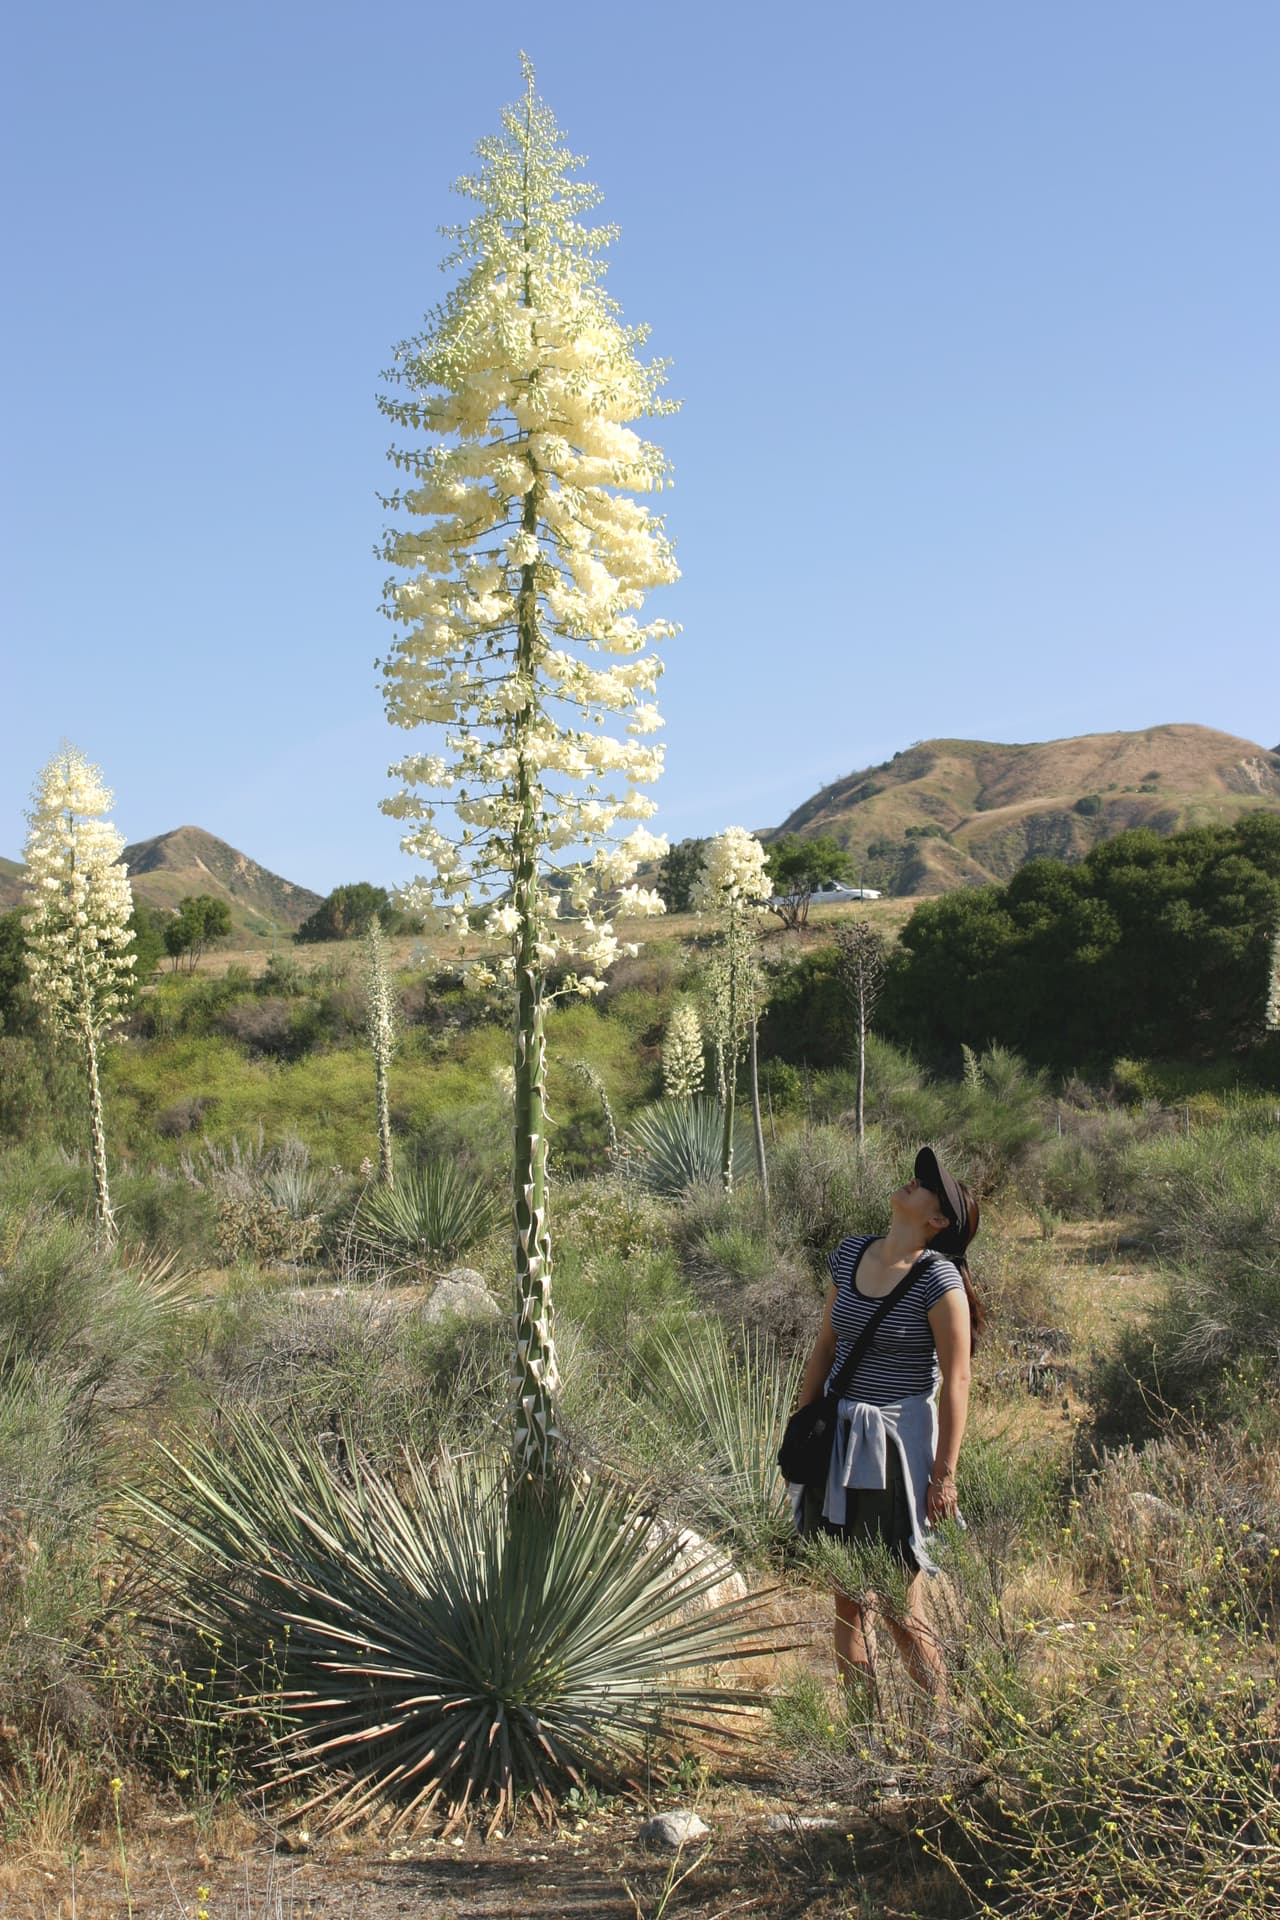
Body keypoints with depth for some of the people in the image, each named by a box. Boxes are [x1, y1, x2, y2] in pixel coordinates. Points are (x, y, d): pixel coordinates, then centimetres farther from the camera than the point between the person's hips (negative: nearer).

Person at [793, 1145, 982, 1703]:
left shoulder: (939, 1280, -14)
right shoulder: (850, 1254, 5)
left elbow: (956, 1381, -12)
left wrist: (944, 1475, -11)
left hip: (900, 1444, -6)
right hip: (839, 1441, 6)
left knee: (900, 1608, 1)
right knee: (848, 1599, 13)